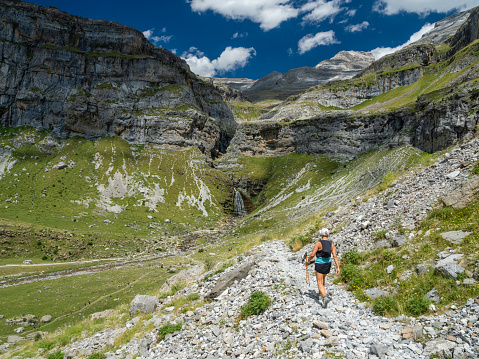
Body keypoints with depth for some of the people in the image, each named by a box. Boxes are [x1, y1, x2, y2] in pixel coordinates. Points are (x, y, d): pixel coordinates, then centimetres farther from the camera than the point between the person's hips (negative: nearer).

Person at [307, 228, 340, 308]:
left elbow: (312, 254, -16)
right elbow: (335, 256, -7)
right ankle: (320, 295, 39)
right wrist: (338, 267, -7)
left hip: (319, 264, -5)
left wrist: (308, 260, 3)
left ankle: (325, 297, -21)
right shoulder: (331, 244, -2)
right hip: (328, 264, 6)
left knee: (320, 283, 0)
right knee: (322, 279, 28)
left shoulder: (319, 243, -15)